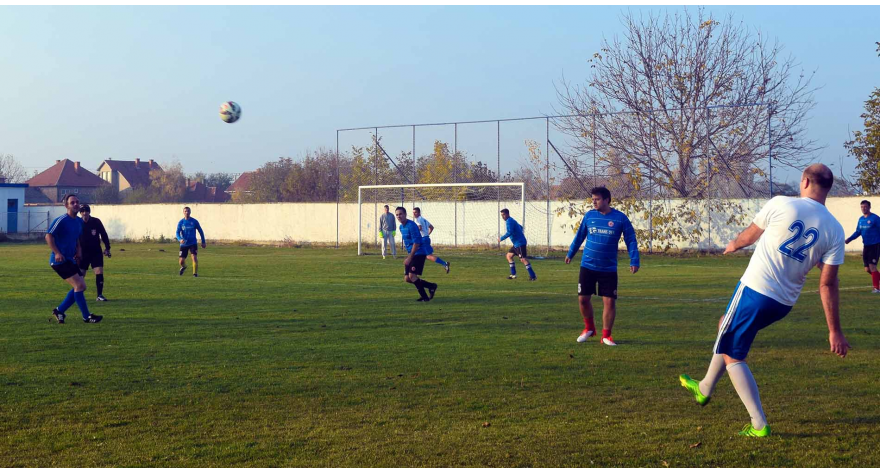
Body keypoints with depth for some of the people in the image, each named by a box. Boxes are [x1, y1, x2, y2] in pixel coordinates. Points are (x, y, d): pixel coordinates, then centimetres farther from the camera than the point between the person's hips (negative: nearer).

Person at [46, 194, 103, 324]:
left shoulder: (79, 221, 12)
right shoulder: (61, 220, -13)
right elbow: (48, 236, -16)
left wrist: (79, 250, 9)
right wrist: (57, 253, -23)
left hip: (70, 260, 9)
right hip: (60, 260, -9)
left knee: (81, 287, 8)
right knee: (79, 285, -14)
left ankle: (59, 311, 18)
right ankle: (86, 316, -6)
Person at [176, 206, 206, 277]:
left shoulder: (194, 221, -3)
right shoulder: (181, 222, -1)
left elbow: (200, 231, 7)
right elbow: (177, 232, -6)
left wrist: (203, 242, 6)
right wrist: (180, 239, -27)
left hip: (193, 243, -1)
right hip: (184, 244, 1)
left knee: (194, 257, -20)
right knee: (182, 261, 1)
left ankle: (195, 273, -6)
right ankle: (183, 267, 37)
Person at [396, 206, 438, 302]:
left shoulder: (411, 225, -17)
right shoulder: (401, 227, 11)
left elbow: (416, 243, -21)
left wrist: (409, 258, -21)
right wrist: (409, 257, 18)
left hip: (419, 253, -9)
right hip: (411, 254, 9)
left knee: (412, 276, -17)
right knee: (407, 279, 3)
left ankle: (424, 297, -1)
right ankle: (431, 286, 16)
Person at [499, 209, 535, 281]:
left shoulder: (509, 221, -12)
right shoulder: (511, 220, 19)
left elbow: (509, 232, -23)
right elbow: (520, 227, 31)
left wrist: (501, 238, -15)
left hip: (520, 243, -11)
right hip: (516, 244, 11)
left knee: (523, 259, -15)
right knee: (509, 255, 15)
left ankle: (533, 276, -18)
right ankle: (513, 274, 15)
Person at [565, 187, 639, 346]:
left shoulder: (620, 218, -6)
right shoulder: (589, 215, 1)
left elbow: (631, 240, -1)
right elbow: (579, 236, 16)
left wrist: (634, 261, -11)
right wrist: (570, 253, 23)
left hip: (609, 269, -2)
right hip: (587, 266, 2)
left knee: (610, 301, -4)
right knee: (583, 299, 3)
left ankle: (606, 335, 10)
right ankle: (589, 328, 26)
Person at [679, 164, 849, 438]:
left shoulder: (781, 205, -12)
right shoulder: (835, 230, -4)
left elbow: (750, 235, 7)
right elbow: (828, 284, -5)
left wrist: (734, 245, 30)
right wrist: (835, 331, 1)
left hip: (755, 290, -6)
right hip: (784, 304, 6)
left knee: (732, 355, 8)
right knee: (727, 327, 30)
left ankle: (759, 425, 1)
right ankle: (705, 389, 44)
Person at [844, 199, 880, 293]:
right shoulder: (861, 219, 10)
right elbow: (858, 232, 16)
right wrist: (849, 239, 3)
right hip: (866, 246, 7)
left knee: (872, 266, -13)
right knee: (867, 269, 6)